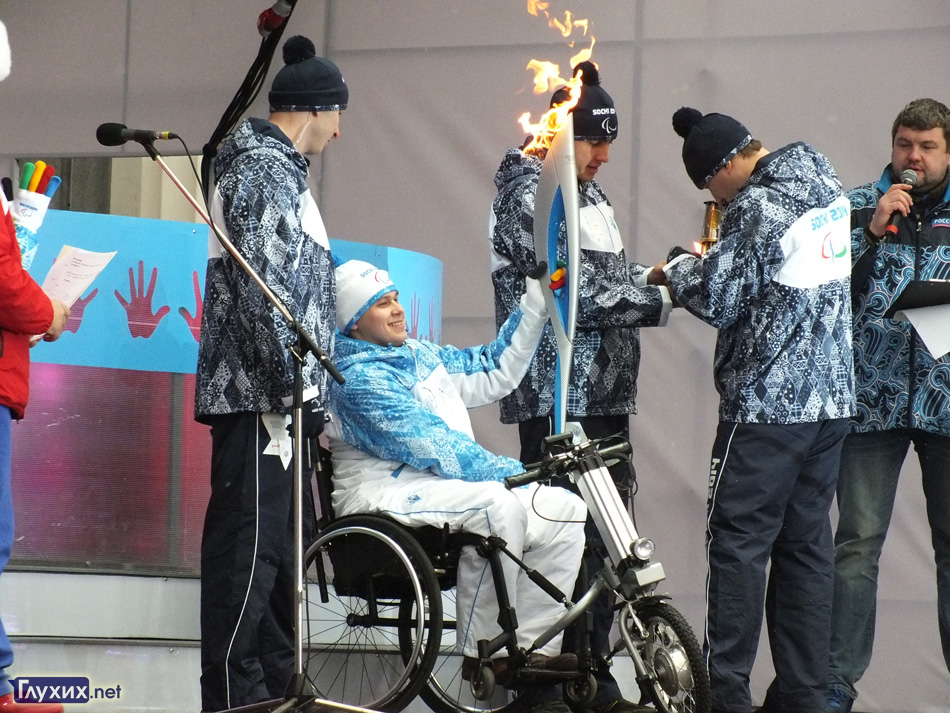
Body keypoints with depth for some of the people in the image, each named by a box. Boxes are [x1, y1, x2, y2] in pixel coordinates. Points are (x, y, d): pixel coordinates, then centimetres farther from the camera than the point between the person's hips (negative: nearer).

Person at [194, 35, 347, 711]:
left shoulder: (278, 168, 23)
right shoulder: (264, 168, -10)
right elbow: (261, 285, -18)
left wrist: (309, 388, 22)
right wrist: (294, 383, -19)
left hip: (274, 398, 11)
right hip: (258, 395, -11)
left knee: (275, 547, 12)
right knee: (248, 546, -11)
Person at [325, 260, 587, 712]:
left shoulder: (421, 356, 18)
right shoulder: (358, 377, -12)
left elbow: (492, 372, 21)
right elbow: (430, 446, -19)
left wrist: (536, 303, 14)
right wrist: (516, 472, -20)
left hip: (441, 486, 9)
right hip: (385, 494, -9)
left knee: (564, 509, -7)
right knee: (496, 506, -34)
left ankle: (532, 648, -13)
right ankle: (484, 654, -26)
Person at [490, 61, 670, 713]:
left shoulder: (582, 189, 20)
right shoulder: (532, 194, -9)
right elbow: (576, 294, -17)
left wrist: (653, 273, 7)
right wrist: (664, 296, -11)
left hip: (603, 390, 9)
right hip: (560, 396, -9)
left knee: (603, 536, 9)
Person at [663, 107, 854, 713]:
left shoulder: (757, 206, -15)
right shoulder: (828, 189, 10)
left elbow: (719, 301, -14)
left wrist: (681, 267, 6)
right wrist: (711, 262, 16)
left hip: (767, 403, -8)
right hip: (832, 400, 8)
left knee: (738, 543, -2)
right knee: (807, 545, 11)